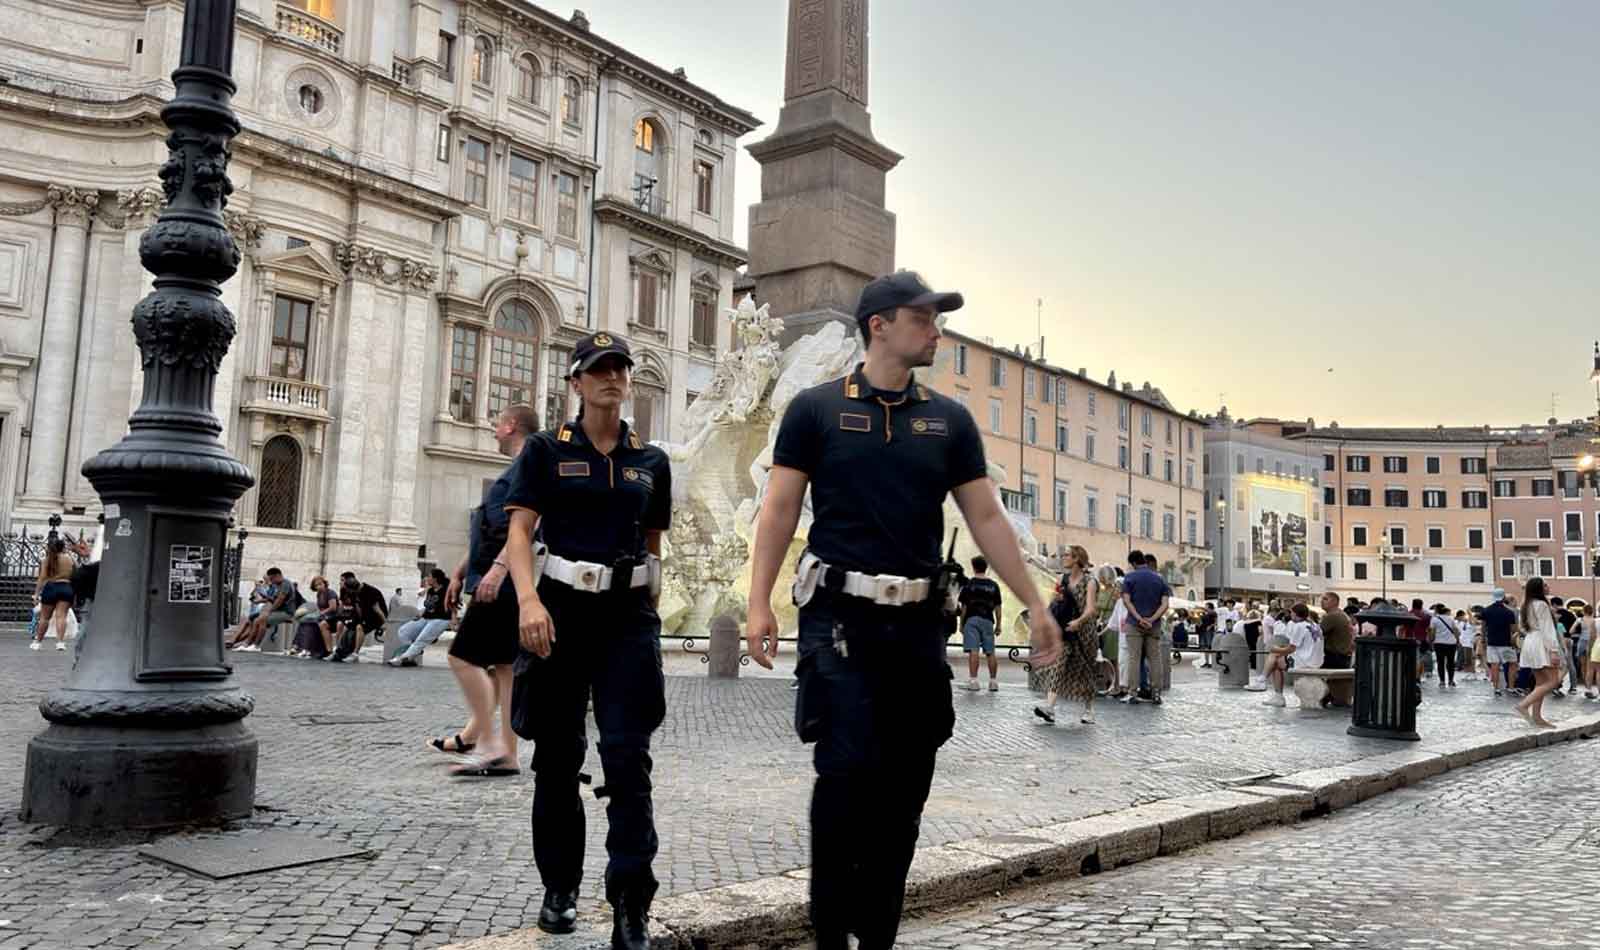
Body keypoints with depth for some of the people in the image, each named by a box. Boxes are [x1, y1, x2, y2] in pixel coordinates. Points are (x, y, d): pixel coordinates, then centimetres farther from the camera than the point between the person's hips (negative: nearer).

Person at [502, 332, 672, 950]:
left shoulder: (651, 461, 10)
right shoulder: (546, 450, 2)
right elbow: (519, 532, -6)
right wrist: (529, 599, -22)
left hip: (629, 615, 1)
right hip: (562, 609, -1)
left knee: (628, 756, -7)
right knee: (558, 755, 8)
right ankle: (559, 888, 25)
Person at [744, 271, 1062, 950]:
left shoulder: (949, 420, 11)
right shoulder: (816, 409, 1)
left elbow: (987, 519, 11)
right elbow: (779, 511, -1)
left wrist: (1035, 605, 6)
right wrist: (759, 602, -11)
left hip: (917, 623, 4)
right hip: (840, 618, -4)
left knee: (905, 783, 7)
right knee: (849, 768, -11)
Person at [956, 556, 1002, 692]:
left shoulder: (969, 584, 0)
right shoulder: (993, 585, 9)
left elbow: (964, 606, -1)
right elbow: (997, 607, 9)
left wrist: (961, 623, 6)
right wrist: (998, 624, 15)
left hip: (972, 620, -3)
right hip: (988, 621, 3)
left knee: (973, 651, -10)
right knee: (990, 652, 10)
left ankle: (973, 680, -17)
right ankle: (993, 681, 12)